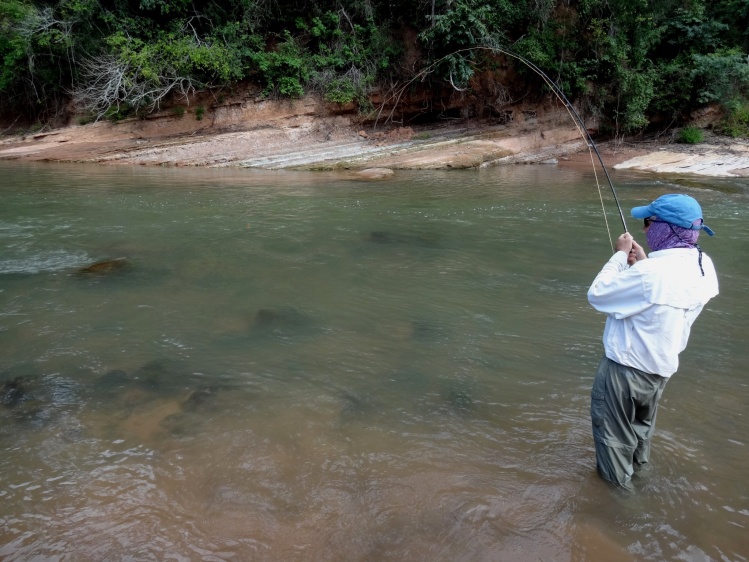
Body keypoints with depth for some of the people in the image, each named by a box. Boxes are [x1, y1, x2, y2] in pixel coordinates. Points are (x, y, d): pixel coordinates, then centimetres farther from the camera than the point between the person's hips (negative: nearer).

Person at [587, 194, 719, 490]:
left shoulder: (651, 274, -33)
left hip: (626, 368, -8)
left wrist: (621, 255, -13)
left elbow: (597, 295, -21)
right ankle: (635, 470, 53)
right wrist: (643, 263, -1)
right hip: (660, 367, 9)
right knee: (641, 426, 31)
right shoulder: (703, 267, -7)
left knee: (613, 433, 13)